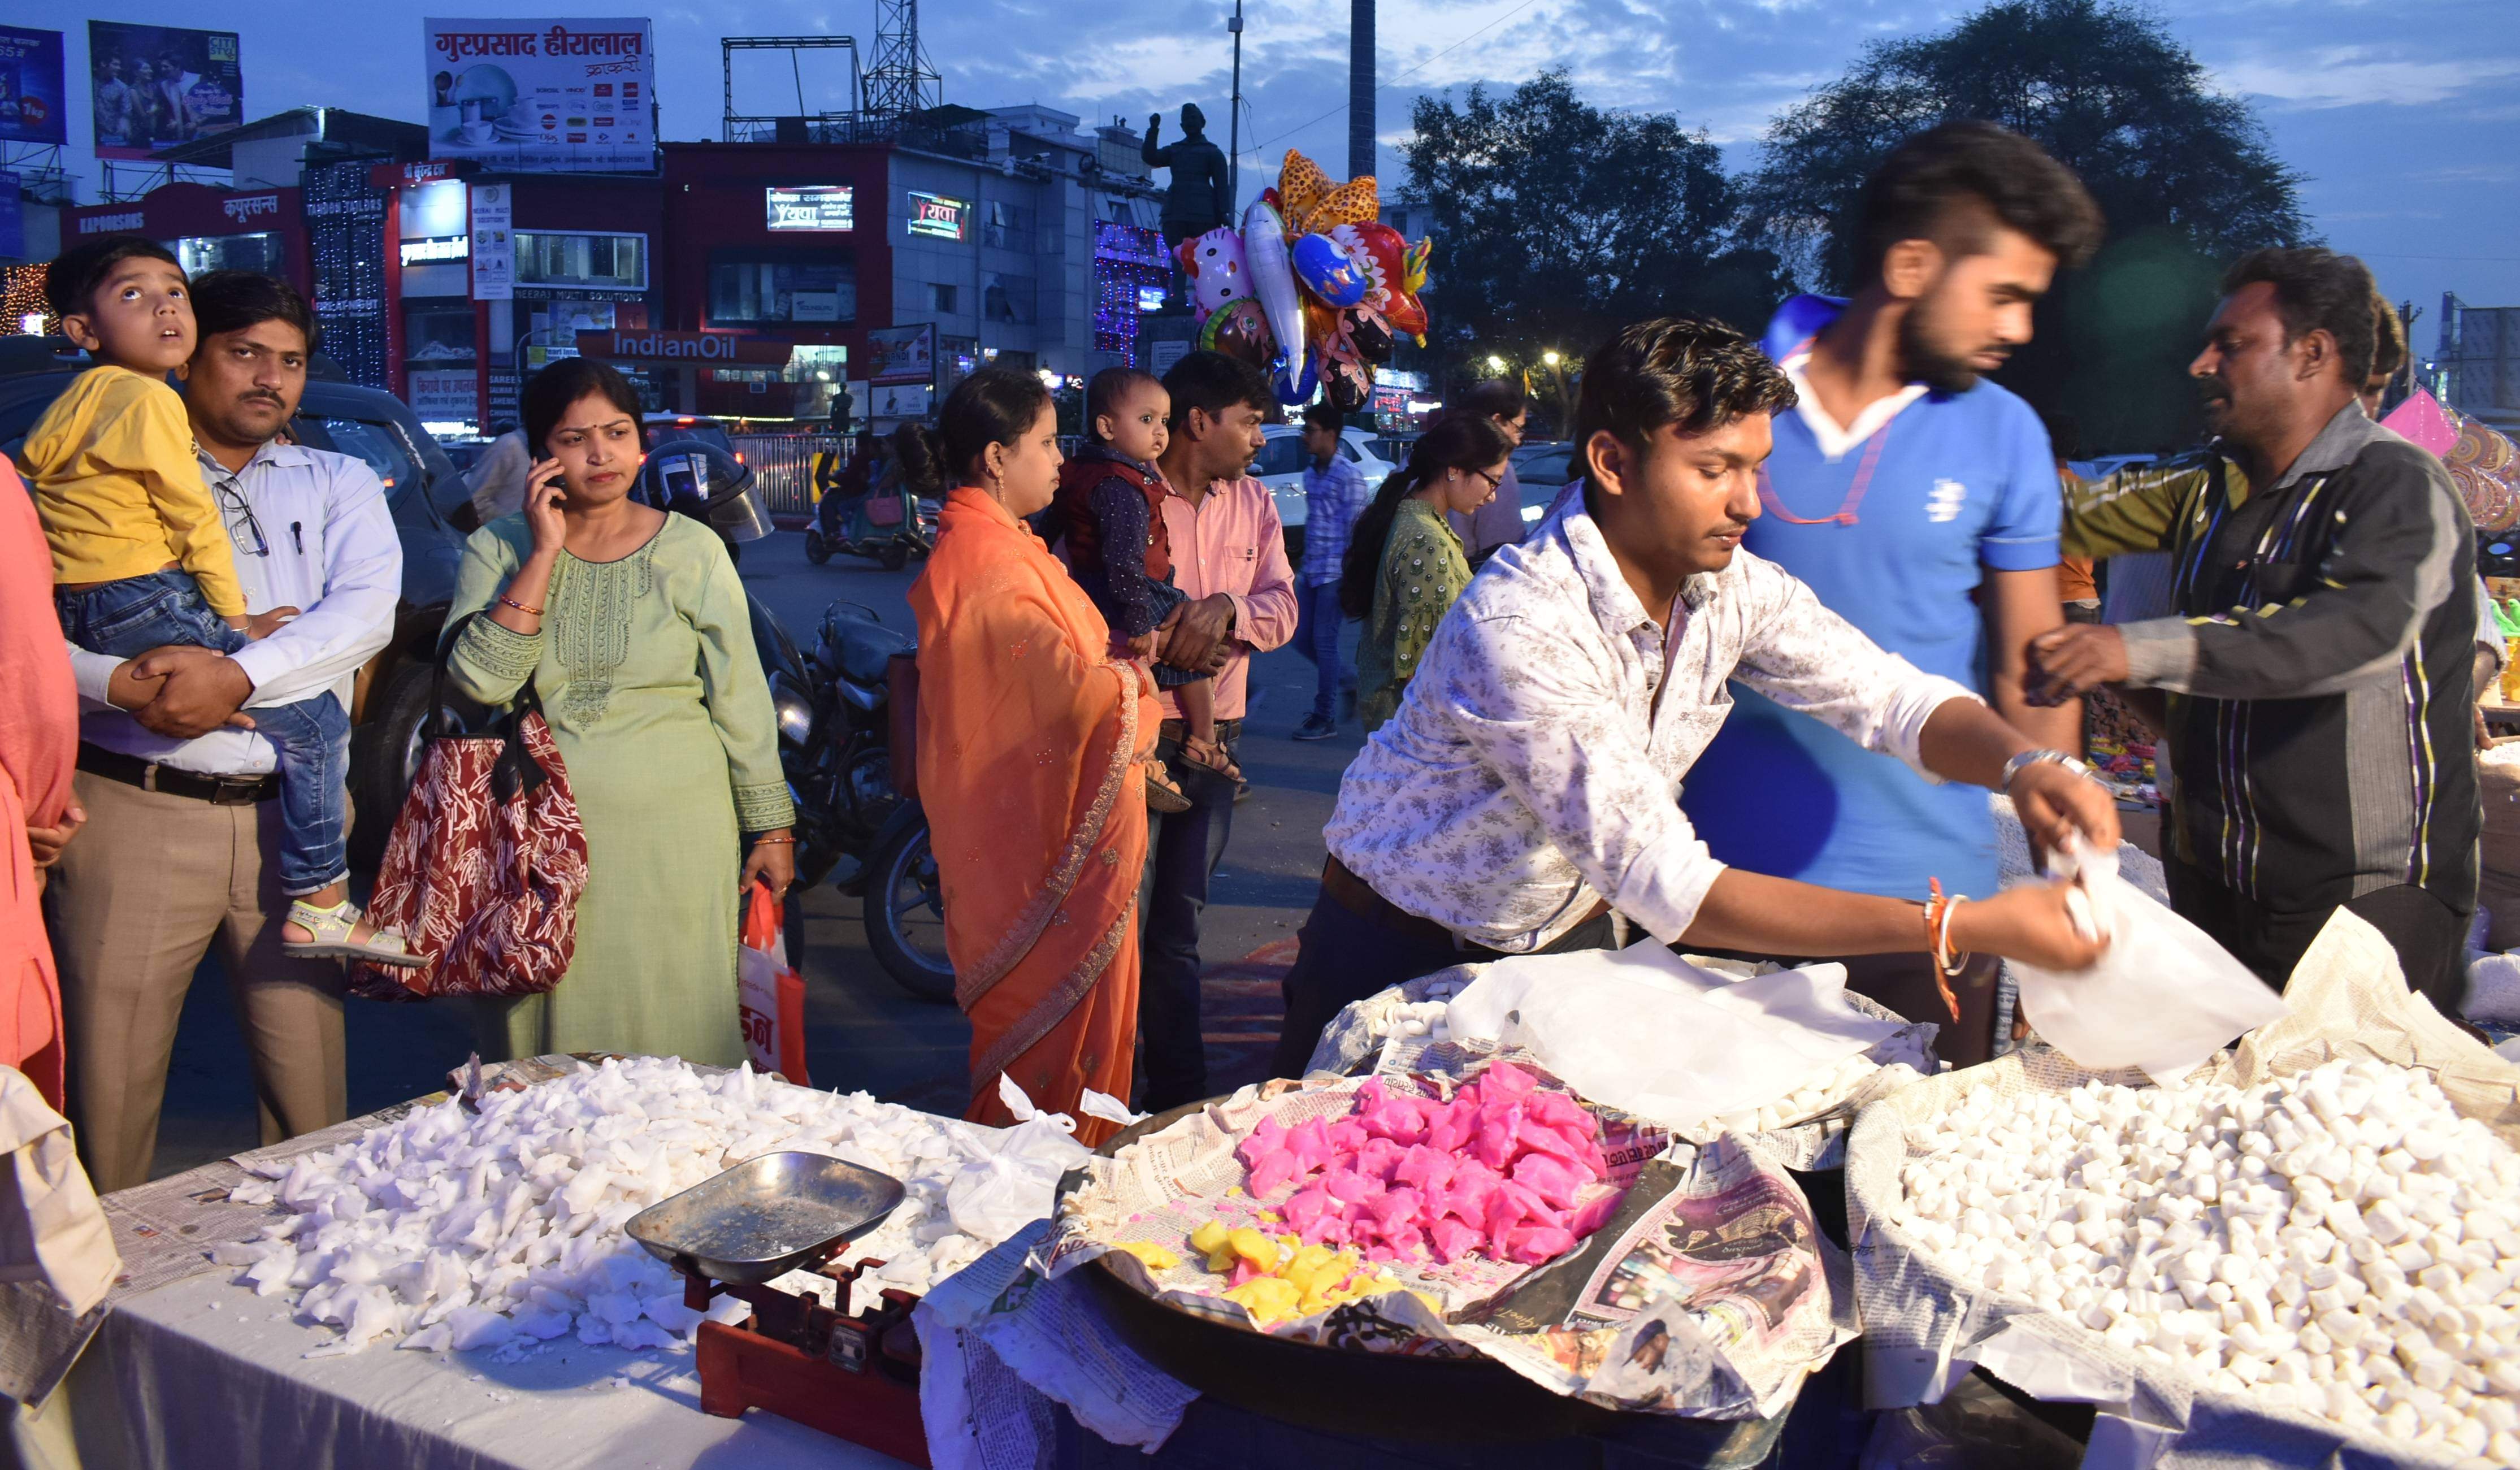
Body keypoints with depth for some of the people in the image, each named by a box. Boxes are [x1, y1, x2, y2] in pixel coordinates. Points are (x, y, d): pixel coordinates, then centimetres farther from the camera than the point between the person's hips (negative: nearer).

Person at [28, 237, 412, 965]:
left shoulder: (79, 398, 19)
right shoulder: (148, 397, -12)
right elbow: (194, 517, -12)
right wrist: (237, 618, -3)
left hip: (79, 610, 10)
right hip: (143, 605, -10)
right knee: (316, 722, -9)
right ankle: (319, 907, -9)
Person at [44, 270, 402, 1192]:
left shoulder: (340, 483, 16)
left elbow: (367, 611, -3)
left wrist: (236, 678, -16)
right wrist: (122, 685, -19)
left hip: (293, 814, 1)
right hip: (134, 811, -1)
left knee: (310, 1072, 3)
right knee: (107, 1075, 3)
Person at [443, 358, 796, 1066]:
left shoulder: (692, 549, 4)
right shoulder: (497, 549, 5)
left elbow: (741, 697, 5)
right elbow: (479, 680, -11)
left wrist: (771, 827, 4)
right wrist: (546, 552, -11)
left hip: (675, 835, -1)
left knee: (674, 1043, 3)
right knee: (549, 1046, 6)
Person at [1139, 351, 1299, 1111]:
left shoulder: (1253, 504, 11)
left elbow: (1282, 608, 1)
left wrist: (1227, 609, -19)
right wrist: (1163, 641, -20)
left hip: (1215, 732, 6)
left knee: (1181, 922, 15)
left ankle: (1179, 1097, 25)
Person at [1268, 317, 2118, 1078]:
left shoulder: (1732, 587, -12)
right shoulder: (1517, 628, -35)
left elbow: (1896, 696, -5)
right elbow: (1668, 887, -39)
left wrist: (2024, 763, -29)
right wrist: (1962, 930, -41)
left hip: (1572, 937, 6)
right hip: (1407, 956, -6)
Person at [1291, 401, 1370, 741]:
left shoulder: (1349, 476, -11)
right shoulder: (1311, 474, 14)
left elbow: (1357, 528, -13)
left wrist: (1350, 573, -15)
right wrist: (1305, 566, 18)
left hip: (1335, 573, -8)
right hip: (1311, 572, 8)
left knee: (1324, 642, -4)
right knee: (1303, 640, 10)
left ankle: (1325, 718, 5)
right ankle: (1349, 683, 30)